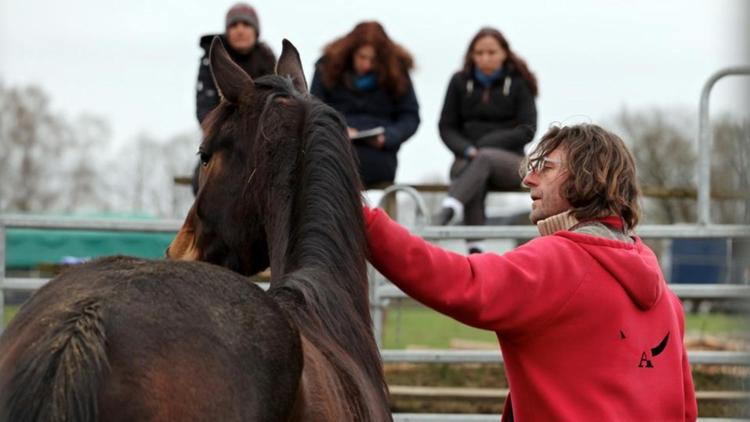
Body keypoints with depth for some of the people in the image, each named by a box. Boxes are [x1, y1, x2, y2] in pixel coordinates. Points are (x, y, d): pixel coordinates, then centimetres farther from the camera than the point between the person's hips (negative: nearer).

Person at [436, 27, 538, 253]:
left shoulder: (519, 83, 7)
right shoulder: (460, 81, 12)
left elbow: (527, 130, 1)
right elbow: (446, 127, 10)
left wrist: (484, 144, -9)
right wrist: (467, 150, -11)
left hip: (509, 161, -1)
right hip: (467, 160, 1)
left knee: (485, 158, -37)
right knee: (476, 181, -36)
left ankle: (447, 211, -61)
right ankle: (475, 248, -50)